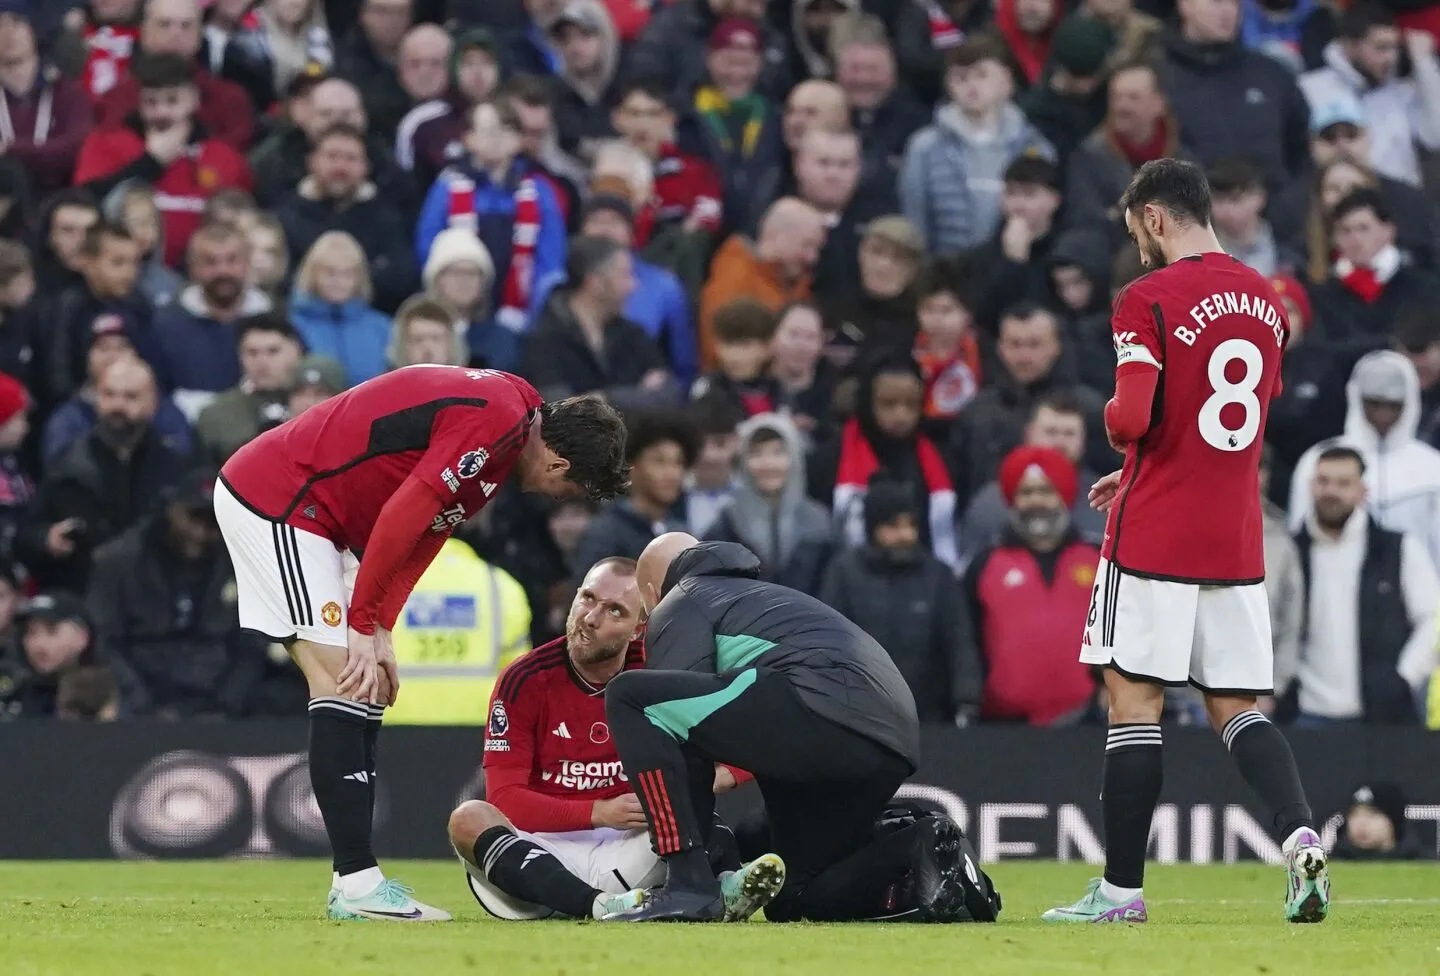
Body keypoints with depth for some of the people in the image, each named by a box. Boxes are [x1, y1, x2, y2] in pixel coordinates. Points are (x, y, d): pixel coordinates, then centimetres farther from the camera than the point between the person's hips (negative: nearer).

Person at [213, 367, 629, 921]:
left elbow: (421, 532, 11)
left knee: (364, 693, 8)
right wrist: (364, 625, -13)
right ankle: (356, 885, -15)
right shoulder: (498, 420, -19)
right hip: (275, 498, -10)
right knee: (344, 687, -13)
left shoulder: (508, 404, 12)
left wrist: (379, 629, 2)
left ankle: (353, 884, 7)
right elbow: (400, 518, -23)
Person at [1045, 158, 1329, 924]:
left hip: (1153, 541, -6)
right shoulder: (1264, 300, 11)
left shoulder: (1149, 300, -11)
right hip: (1236, 543, 6)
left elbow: (1132, 418, -21)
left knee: (1133, 703, 0)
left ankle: (1122, 889, 2)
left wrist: (1113, 424, 3)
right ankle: (1300, 837, -15)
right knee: (1236, 708, 9)